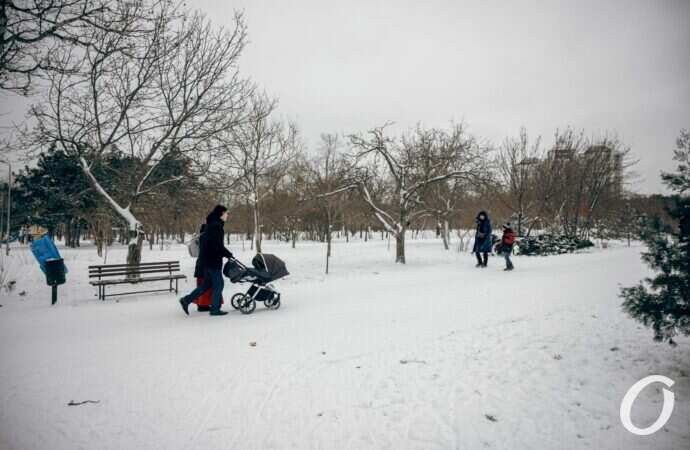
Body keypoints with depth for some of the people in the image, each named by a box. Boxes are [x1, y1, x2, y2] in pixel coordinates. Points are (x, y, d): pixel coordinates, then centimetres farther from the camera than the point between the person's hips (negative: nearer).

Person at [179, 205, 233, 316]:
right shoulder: (216, 226, -16)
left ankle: (186, 300, 15)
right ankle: (215, 309, 5)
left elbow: (202, 240, 21)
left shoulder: (211, 225, 15)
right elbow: (218, 245, -23)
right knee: (218, 284, 0)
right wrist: (228, 254, -12)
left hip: (206, 259, 9)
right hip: (213, 260, -9)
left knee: (206, 284, 16)